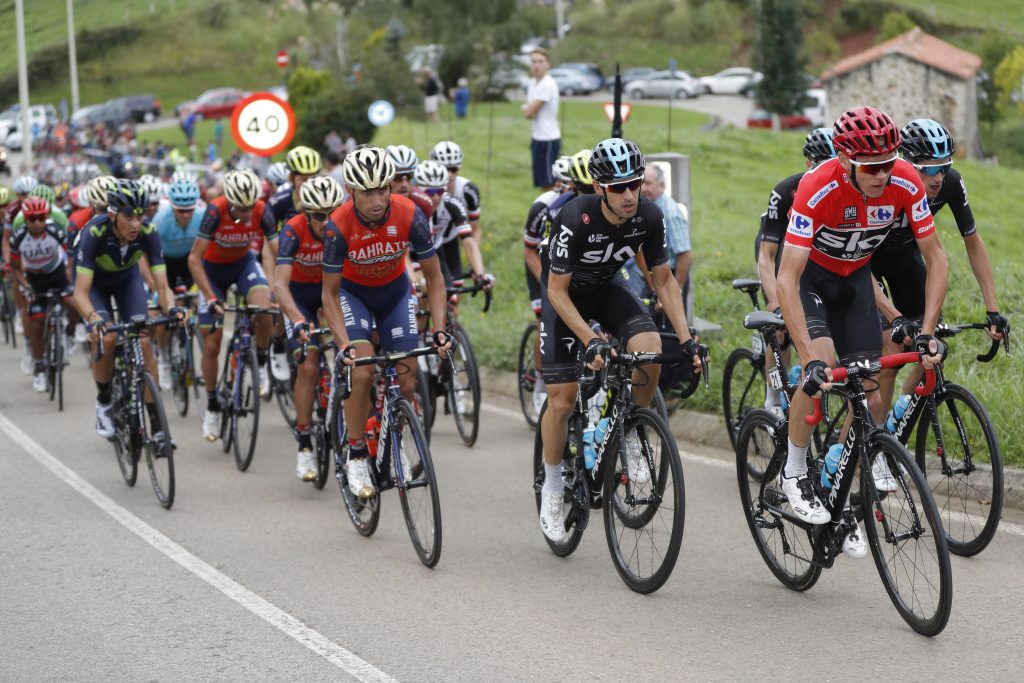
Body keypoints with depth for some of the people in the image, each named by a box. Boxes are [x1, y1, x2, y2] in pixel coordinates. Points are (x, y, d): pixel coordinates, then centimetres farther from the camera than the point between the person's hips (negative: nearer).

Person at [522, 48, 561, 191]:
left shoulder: (548, 84, -18)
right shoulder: (533, 82, 11)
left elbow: (529, 112, -19)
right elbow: (527, 111, 15)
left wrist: (527, 109, 3)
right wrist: (528, 109, -7)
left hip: (548, 139, -9)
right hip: (537, 137, 9)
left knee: (549, 183, -7)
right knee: (541, 182, 13)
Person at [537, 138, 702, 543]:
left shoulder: (649, 217, -22)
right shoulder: (576, 219, -34)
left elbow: (664, 281, -9)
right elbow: (557, 291, -27)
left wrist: (687, 340, -17)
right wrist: (591, 341, -38)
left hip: (607, 289, 3)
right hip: (566, 293, -3)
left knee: (650, 351, -27)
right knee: (562, 399, -8)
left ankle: (630, 435, -3)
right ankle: (552, 488, 13)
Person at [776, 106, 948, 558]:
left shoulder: (905, 183, -26)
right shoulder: (817, 188, -36)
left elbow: (936, 258, -14)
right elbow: (787, 280, -39)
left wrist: (928, 333, -23)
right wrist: (811, 360, -46)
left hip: (853, 276, 4)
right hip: (808, 273, -4)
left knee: (870, 396, -4)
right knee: (822, 365, -29)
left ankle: (845, 504, 12)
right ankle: (794, 473, -9)